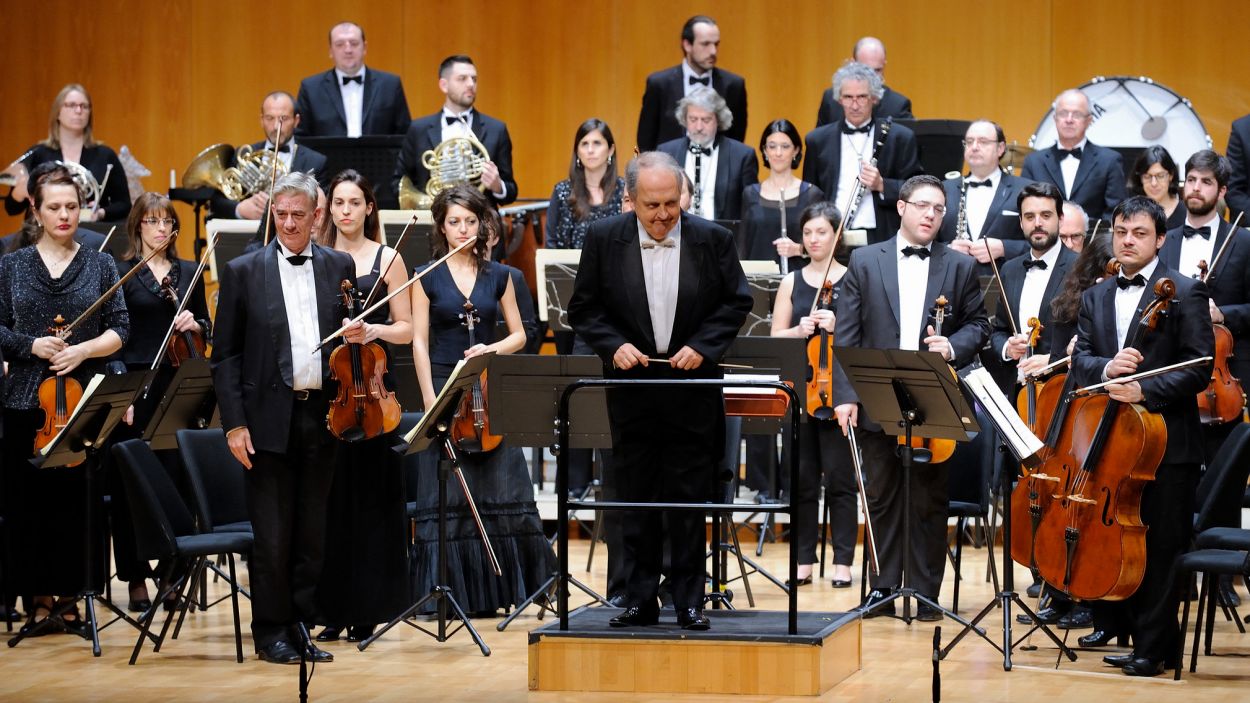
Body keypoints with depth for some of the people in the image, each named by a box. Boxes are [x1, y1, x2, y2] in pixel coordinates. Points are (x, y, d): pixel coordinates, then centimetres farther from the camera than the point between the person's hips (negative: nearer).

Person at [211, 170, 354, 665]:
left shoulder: (340, 267, 8)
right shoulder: (244, 272, 0)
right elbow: (225, 355, 0)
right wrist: (233, 423, -7)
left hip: (322, 416, 3)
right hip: (270, 419, -3)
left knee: (312, 533, 8)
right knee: (272, 536, 0)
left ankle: (302, 627, 17)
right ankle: (271, 633, 9)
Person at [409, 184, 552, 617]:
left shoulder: (498, 277, 9)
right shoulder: (428, 278, 3)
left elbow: (518, 336, 12)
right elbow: (420, 342, 0)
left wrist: (491, 349, -9)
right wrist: (430, 399, -10)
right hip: (445, 388, -2)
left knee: (503, 493, -3)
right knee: (448, 497, -2)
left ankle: (499, 589, 6)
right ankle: (456, 591, 4)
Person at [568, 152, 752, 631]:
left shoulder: (712, 240, -4)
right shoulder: (604, 240, -3)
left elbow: (736, 303, 3)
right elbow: (584, 309, 2)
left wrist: (701, 345, -11)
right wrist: (614, 345, -14)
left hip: (693, 387, -1)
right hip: (632, 390, 1)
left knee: (689, 500, 2)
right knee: (636, 500, 6)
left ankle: (689, 602, 10)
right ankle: (640, 600, 13)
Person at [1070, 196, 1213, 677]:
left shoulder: (1185, 293, -3)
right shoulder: (1095, 298, 15)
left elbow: (1200, 368, -10)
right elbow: (1080, 359, 8)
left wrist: (1145, 392, -22)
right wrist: (1105, 368, -15)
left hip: (1167, 442, -6)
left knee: (1162, 547, -2)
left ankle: (1154, 647, 4)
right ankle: (1135, 635, 20)